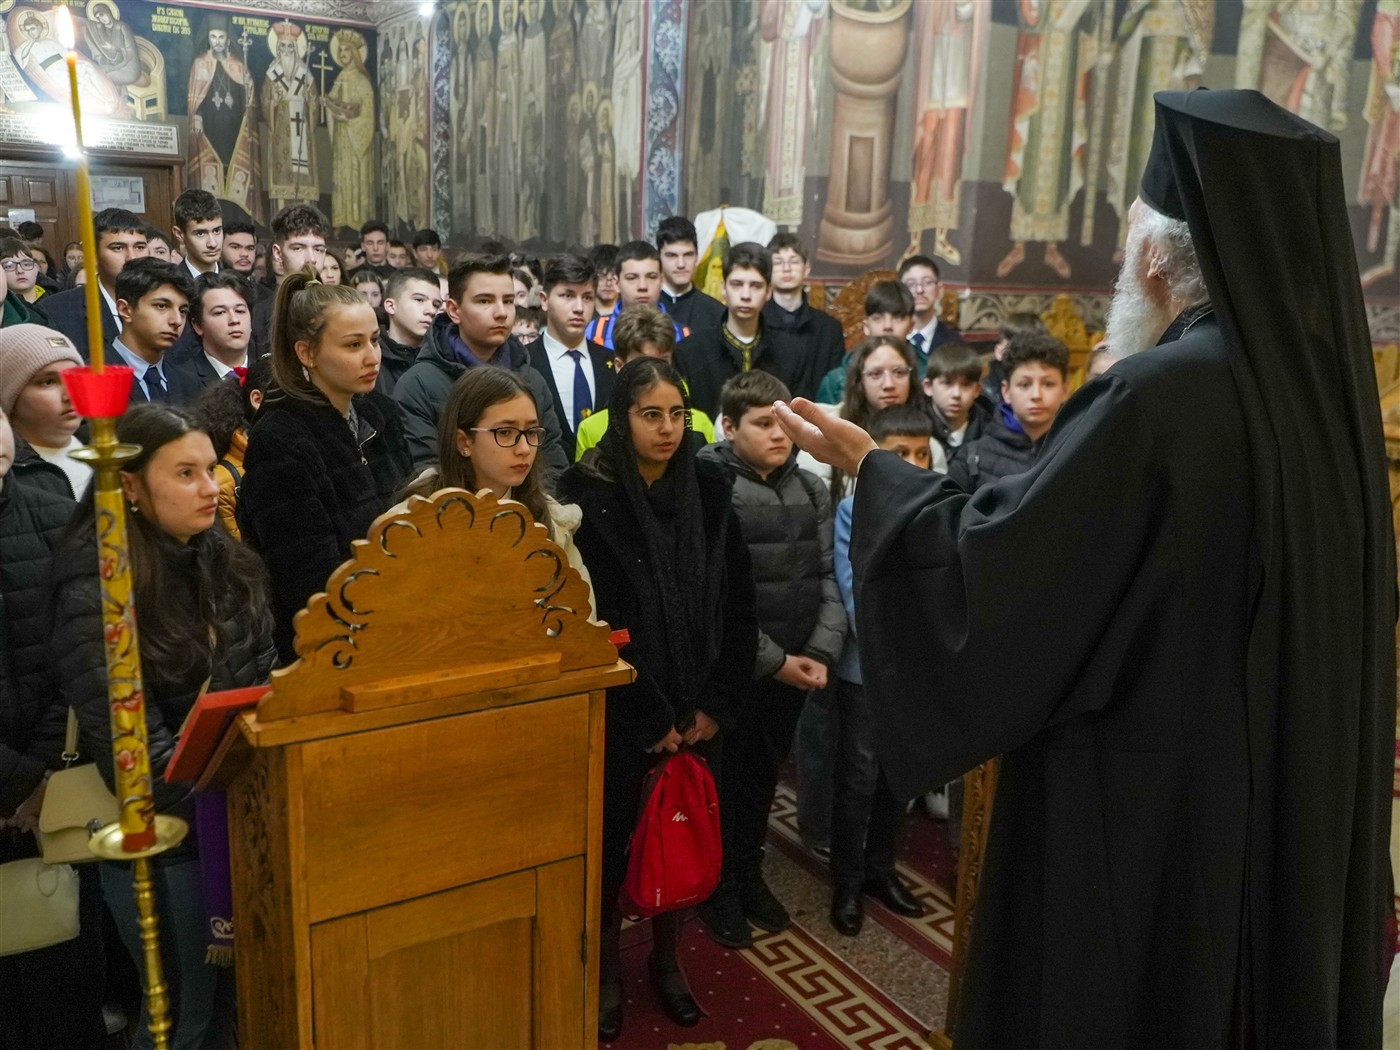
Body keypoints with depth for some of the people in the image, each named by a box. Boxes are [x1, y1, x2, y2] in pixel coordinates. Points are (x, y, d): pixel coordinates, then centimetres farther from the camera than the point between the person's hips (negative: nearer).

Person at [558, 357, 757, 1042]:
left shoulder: (708, 488, 0)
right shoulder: (588, 495, -11)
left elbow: (737, 603, 1)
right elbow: (595, 621, -12)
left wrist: (714, 705, -4)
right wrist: (654, 718, -11)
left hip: (696, 710, 3)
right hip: (618, 710, -3)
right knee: (613, 838, 8)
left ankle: (666, 959, 35)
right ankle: (607, 968, 30)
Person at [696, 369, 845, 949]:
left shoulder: (811, 490, 7)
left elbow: (828, 575, 6)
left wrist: (821, 652, -7)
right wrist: (773, 659, -15)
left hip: (794, 667, 5)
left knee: (764, 773, 19)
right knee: (724, 777, 10)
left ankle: (749, 873, 39)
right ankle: (718, 887, 30)